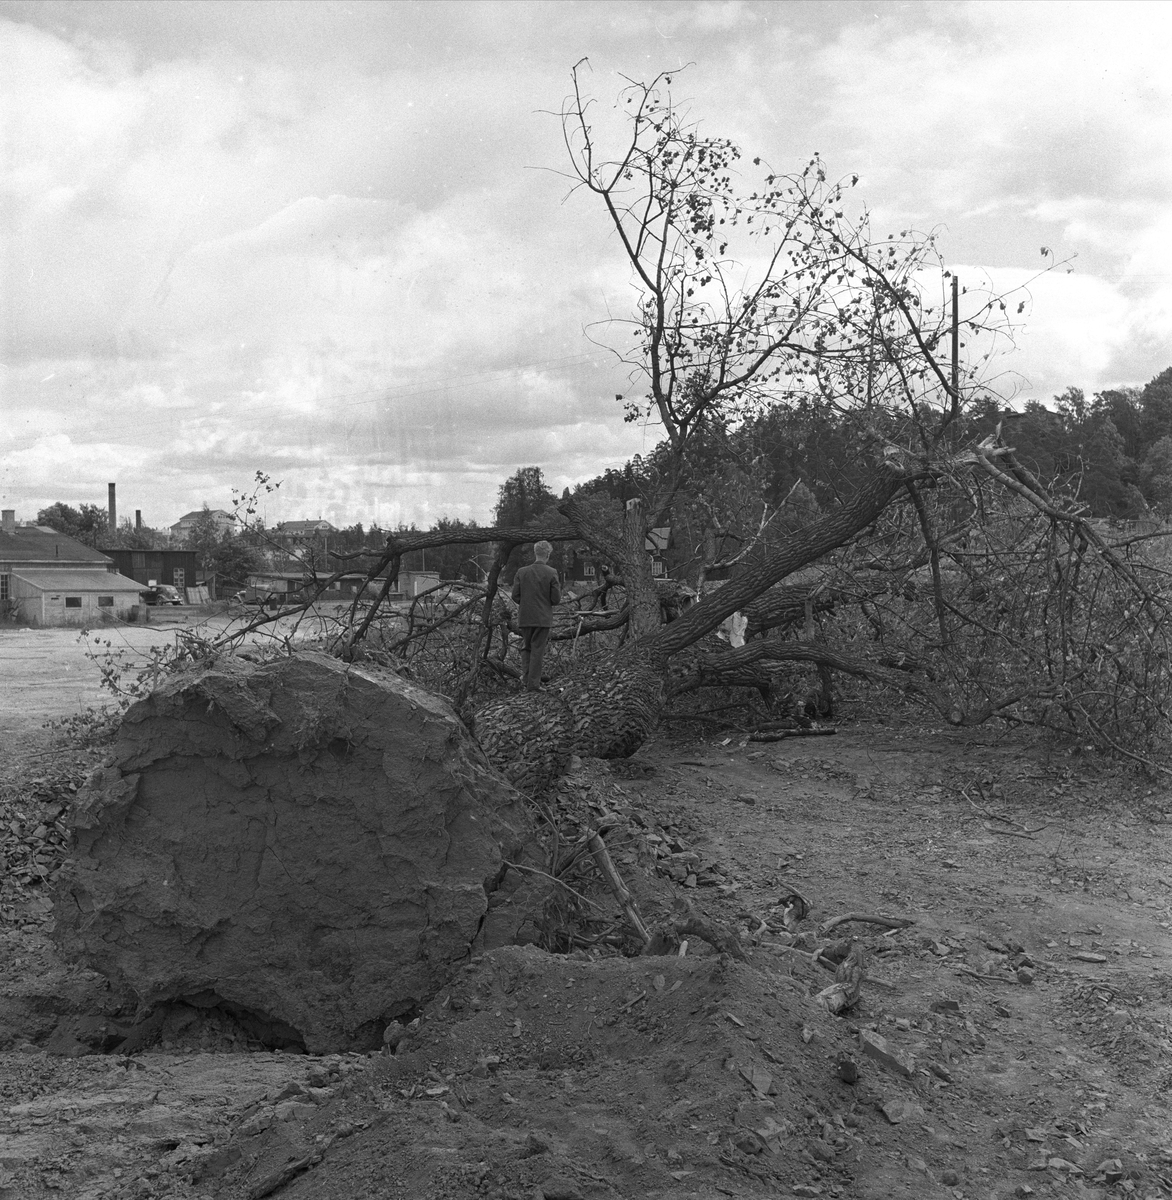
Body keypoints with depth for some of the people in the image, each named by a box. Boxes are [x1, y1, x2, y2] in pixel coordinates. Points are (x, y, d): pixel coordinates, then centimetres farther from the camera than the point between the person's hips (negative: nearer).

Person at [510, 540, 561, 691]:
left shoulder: (522, 572, -2)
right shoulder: (551, 573, -10)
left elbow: (515, 596, -1)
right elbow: (556, 599, -9)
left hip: (525, 618, 2)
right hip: (543, 618, -2)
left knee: (526, 647, 20)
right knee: (538, 650, 5)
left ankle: (526, 675, 10)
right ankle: (533, 684, 6)